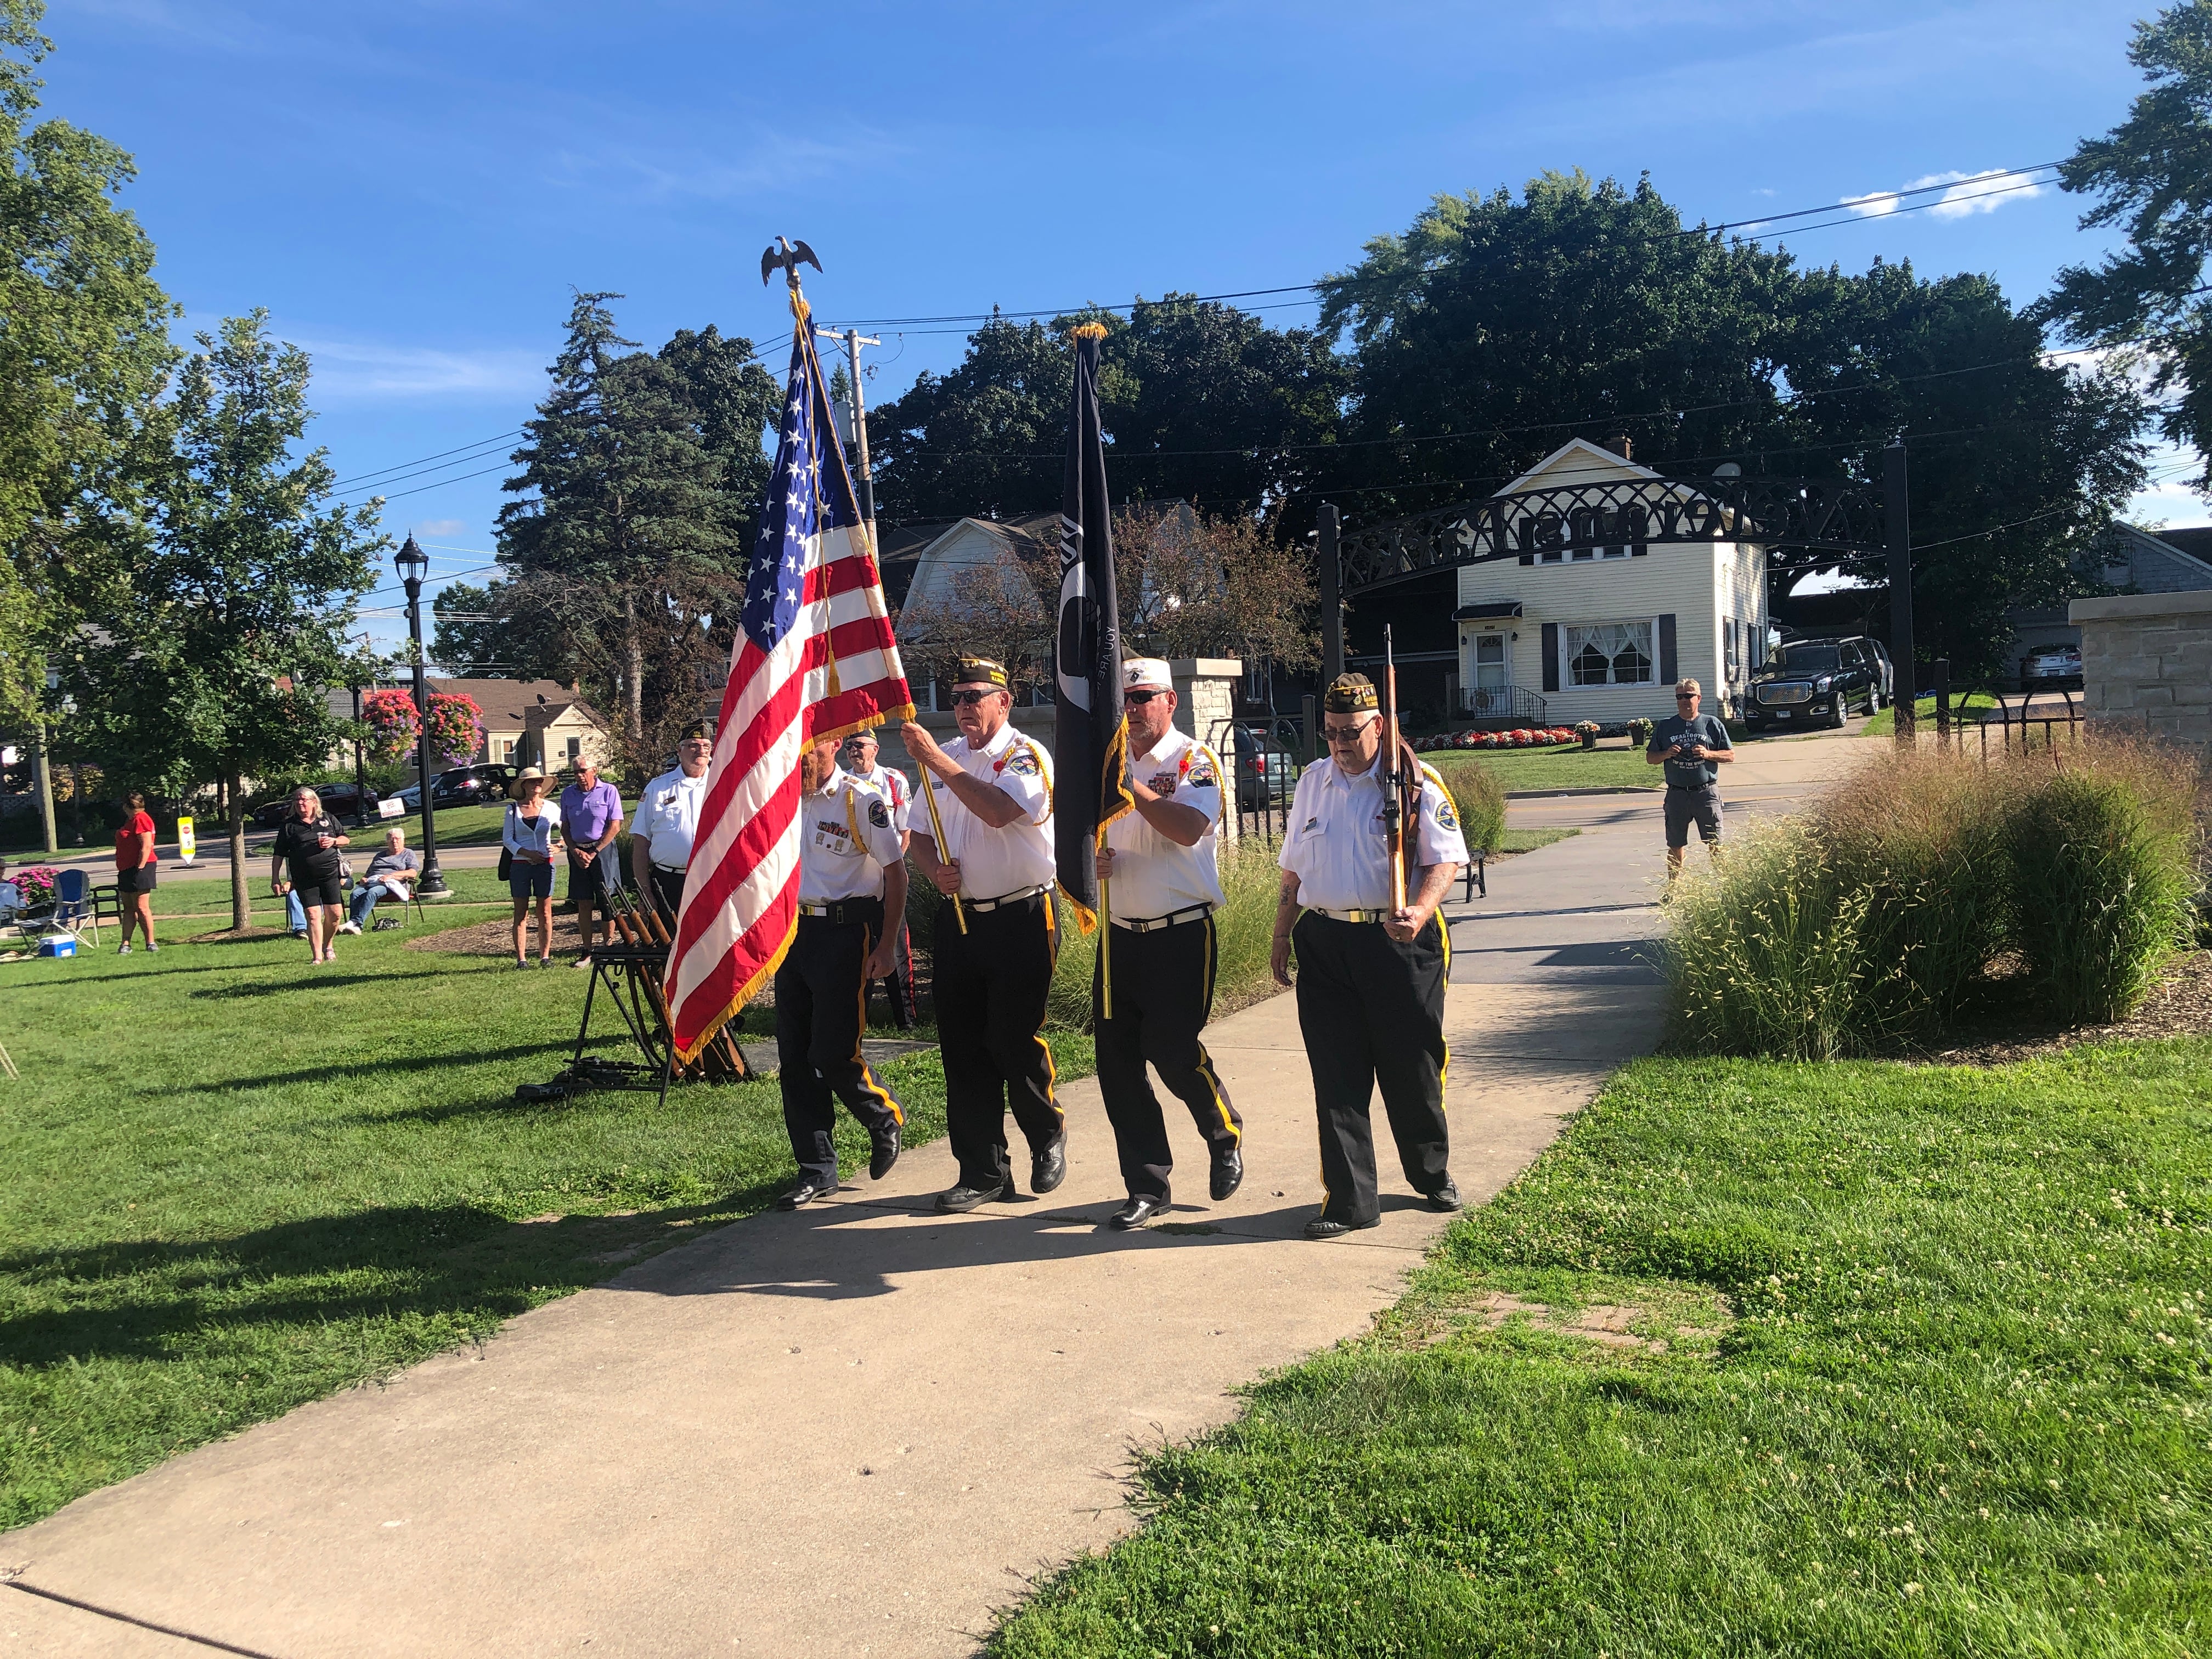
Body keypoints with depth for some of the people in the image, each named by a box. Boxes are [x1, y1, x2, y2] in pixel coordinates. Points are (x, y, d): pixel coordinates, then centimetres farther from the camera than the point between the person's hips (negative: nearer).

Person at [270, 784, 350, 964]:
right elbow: (279, 854, 7)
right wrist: (275, 878, 1)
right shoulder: (288, 826, 6)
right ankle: (317, 956, -5)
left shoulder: (328, 819, 10)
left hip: (331, 875, 1)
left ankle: (328, 946, 26)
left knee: (335, 914, 1)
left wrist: (334, 841, -7)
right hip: (305, 880, -1)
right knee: (313, 916, -8)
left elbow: (345, 838, 16)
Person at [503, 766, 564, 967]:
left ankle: (545, 956, 8)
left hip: (545, 865, 1)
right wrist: (526, 852, -13)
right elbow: (507, 839, 1)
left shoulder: (551, 808, 5)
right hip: (520, 865, -1)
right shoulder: (513, 809, 3)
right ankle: (521, 958, 5)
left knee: (545, 913, 2)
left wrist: (558, 845, -7)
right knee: (521, 914, 2)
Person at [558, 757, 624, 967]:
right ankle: (587, 951, 9)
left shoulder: (609, 791, -3)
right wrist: (575, 851, -3)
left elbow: (615, 827, -6)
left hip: (603, 849, -4)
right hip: (577, 851, 4)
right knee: (583, 904, 3)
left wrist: (594, 852, -10)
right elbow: (565, 828, 13)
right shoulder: (568, 794, 10)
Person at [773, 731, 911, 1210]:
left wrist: (886, 942, -10)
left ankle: (885, 1117, 23)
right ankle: (816, 1168, 16)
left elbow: (895, 871, -6)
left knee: (833, 1054, -7)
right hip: (795, 931, 6)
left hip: (846, 932, -6)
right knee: (794, 1058, 6)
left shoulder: (862, 801, -7)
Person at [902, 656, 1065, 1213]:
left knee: (1015, 1042, -4)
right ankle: (982, 1172, 15)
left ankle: (1048, 1137, 24)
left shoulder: (1027, 756, -5)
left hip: (1021, 920, -6)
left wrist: (937, 760, -22)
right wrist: (936, 870, -2)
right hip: (959, 917, 6)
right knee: (962, 1048, 5)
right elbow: (921, 835, 20)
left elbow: (999, 811, -24)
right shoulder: (943, 759, 14)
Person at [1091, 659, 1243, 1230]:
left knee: (1173, 1051, -7)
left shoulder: (1195, 760, -6)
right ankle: (1147, 1185, 15)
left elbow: (1190, 828, -24)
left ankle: (1226, 1136, 25)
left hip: (1180, 932, -6)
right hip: (1120, 933, 6)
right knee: (1117, 1060, 3)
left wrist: (1126, 785, -24)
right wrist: (1091, 858, -2)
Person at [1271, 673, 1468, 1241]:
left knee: (1412, 1068, 8)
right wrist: (1282, 936, 17)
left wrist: (1419, 912, -24)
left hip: (1398, 941, -3)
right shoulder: (1313, 781, 12)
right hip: (1324, 943, 4)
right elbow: (1293, 868, 19)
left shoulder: (1415, 782, -3)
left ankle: (1433, 1175, 33)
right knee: (1336, 1077, 3)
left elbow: (1445, 859, -7)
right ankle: (1349, 1200, 11)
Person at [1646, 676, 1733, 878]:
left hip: (1707, 792, -1)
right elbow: (1650, 758, 12)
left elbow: (1730, 755, 7)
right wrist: (1667, 754, -8)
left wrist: (1708, 754, -11)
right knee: (1676, 846, 6)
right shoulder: (1665, 727, 9)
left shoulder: (1712, 724, 6)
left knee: (1715, 845, -1)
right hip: (1677, 793, 1)